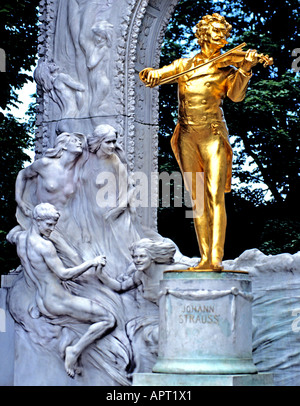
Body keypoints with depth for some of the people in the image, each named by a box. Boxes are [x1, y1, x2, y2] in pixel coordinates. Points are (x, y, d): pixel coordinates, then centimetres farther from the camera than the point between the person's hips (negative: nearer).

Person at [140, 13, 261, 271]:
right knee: (197, 200, 2)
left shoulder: (226, 70, 7)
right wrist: (150, 75, -17)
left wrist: (245, 69, -26)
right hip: (187, 136, 2)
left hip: (213, 135, -2)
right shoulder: (184, 65, 13)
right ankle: (205, 258, 4)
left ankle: (217, 258, -15)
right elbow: (153, 77, 7)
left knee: (215, 197, -13)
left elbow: (236, 96, -10)